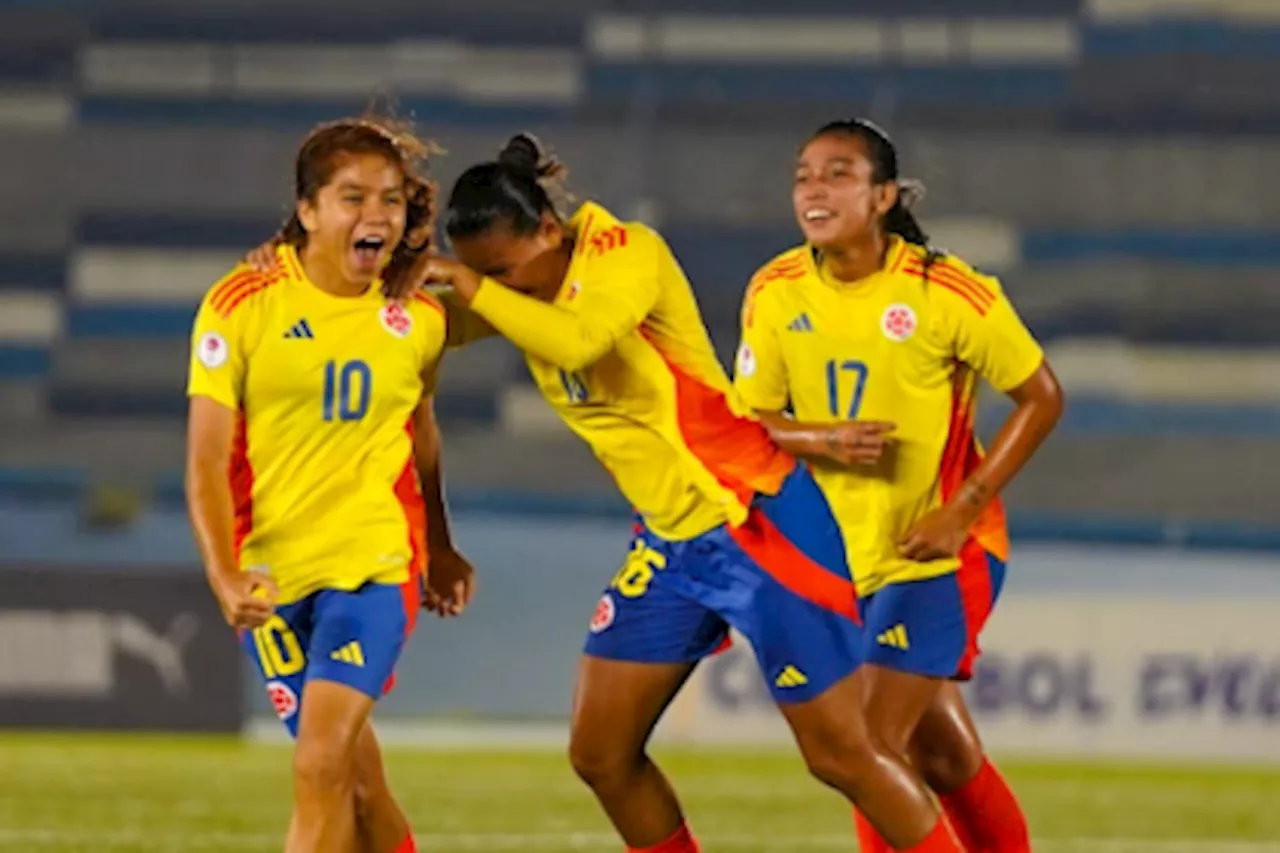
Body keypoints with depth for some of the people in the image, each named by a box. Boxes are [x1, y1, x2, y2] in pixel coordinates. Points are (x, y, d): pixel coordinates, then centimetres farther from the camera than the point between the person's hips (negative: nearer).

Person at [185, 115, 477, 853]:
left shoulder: (418, 319, -1)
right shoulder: (241, 306, -10)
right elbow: (207, 461, -12)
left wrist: (439, 547, 28)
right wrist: (224, 575, -25)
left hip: (375, 558, 0)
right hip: (271, 569, 0)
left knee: (323, 763, -18)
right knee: (356, 778, 8)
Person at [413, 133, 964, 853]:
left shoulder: (625, 252, -17)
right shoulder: (522, 294, 4)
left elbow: (579, 341, -35)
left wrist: (475, 287, -28)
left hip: (760, 521, -8)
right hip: (669, 544, 8)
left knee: (840, 753, -5)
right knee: (600, 754, 3)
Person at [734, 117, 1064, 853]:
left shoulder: (946, 292, -17)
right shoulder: (777, 293, -5)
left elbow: (1042, 398, -9)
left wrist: (962, 509, -16)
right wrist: (821, 439, -23)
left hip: (940, 549, -5)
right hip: (842, 548, 5)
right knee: (944, 757, 14)